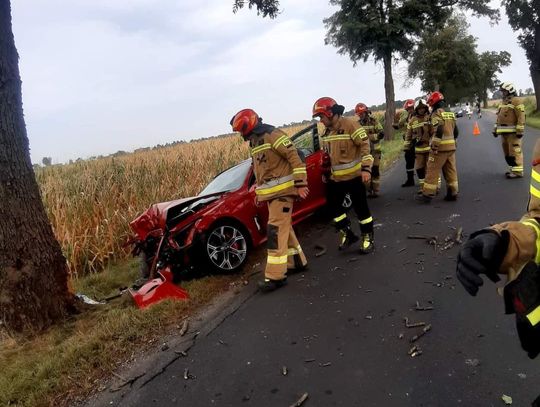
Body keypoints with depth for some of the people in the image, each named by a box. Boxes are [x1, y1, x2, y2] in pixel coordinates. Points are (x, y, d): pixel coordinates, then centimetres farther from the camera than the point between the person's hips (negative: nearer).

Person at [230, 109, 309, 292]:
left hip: (282, 189, -9)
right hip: (272, 192, 9)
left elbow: (294, 157, -17)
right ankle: (298, 261, 30)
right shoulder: (255, 142, 16)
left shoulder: (273, 135, -13)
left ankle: (276, 276, -8)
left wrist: (300, 183, -20)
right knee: (283, 228, 15)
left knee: (276, 230, -11)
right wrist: (259, 190, 23)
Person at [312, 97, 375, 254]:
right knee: (333, 206, 10)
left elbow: (364, 145, -17)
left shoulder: (350, 124, -14)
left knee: (361, 208, 1)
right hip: (336, 177, 7)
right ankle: (347, 233, 26)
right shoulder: (327, 131, 10)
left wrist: (366, 168, -23)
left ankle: (368, 238, 16)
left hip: (354, 175, -7)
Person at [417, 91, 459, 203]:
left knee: (432, 171, -2)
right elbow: (456, 132, 17)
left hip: (440, 147, -8)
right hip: (451, 147, 8)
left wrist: (434, 146, -19)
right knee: (451, 171, 12)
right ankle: (453, 193, 17)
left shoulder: (436, 114, -10)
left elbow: (438, 131, -22)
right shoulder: (450, 114, 14)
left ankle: (427, 194, -1)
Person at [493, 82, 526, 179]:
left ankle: (517, 171, -8)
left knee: (515, 151, -9)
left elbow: (521, 116, -14)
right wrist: (495, 129, 19)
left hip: (513, 132, -9)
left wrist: (520, 130, -19)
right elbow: (499, 117, 23)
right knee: (507, 152, 13)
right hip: (504, 132, 9)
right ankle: (512, 169, 23)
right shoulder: (503, 102, 19)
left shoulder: (516, 101, -8)